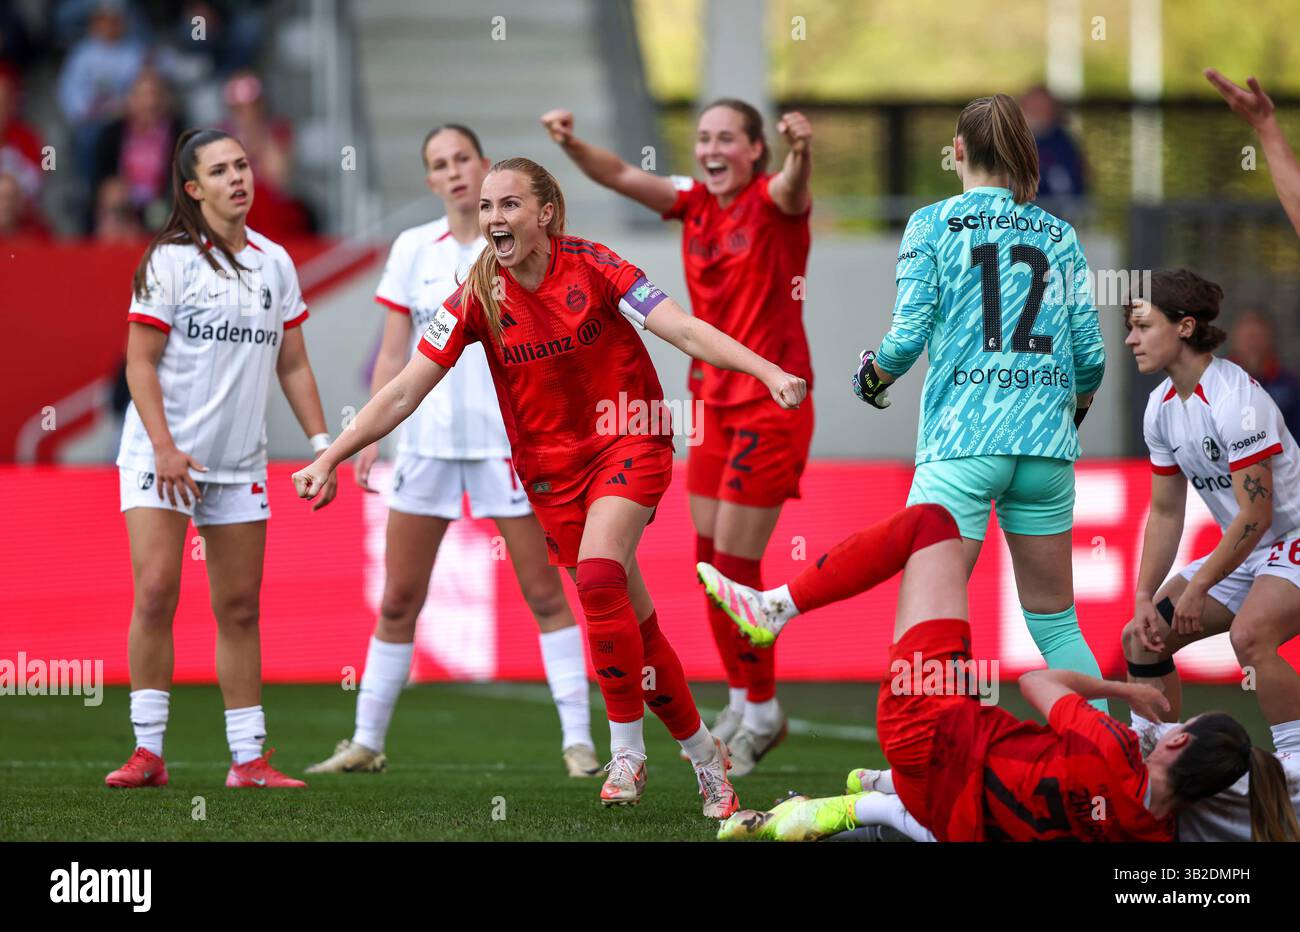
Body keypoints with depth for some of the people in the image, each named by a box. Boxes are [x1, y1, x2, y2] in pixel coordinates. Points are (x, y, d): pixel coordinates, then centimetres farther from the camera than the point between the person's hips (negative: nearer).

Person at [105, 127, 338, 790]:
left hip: (240, 463, 4)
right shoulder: (169, 260, -5)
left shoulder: (275, 263, 9)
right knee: (156, 591, -14)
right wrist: (165, 447, -17)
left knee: (240, 609, 4)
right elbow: (140, 362, -7)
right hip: (161, 456, -4)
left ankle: (248, 759, 8)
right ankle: (148, 752, -9)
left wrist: (321, 445, 8)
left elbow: (292, 365, 16)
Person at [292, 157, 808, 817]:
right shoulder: (479, 298, -7)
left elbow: (683, 329, -18)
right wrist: (329, 458, -10)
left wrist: (769, 372, -30)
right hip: (551, 464, 3)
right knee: (633, 623, 3)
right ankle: (703, 752, 21)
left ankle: (626, 750, -14)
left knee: (598, 576, -26)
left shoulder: (589, 266, -13)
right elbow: (404, 392, -4)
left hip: (630, 441, -3)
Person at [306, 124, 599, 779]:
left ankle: (577, 739, 0)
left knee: (543, 591, -4)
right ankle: (367, 741, 13)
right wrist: (370, 436, 4)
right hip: (428, 436, 3)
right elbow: (392, 354, 10)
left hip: (509, 438, -3)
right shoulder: (413, 249, 8)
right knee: (398, 599, 5)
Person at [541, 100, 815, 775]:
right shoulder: (694, 206, 6)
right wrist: (572, 145, -22)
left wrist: (801, 152, -57)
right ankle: (743, 703, 24)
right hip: (714, 402, 7)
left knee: (735, 564, -5)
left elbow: (792, 189, -34)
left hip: (770, 404, -7)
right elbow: (622, 176, -2)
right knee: (709, 559, 9)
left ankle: (762, 713, 10)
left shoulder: (772, 204, -11)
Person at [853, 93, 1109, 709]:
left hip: (961, 442, -4)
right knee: (1056, 621, 14)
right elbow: (1089, 354, 7)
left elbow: (908, 337, -7)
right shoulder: (1059, 235, 10)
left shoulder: (933, 224, 1)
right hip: (1047, 447, 4)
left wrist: (872, 376, 14)